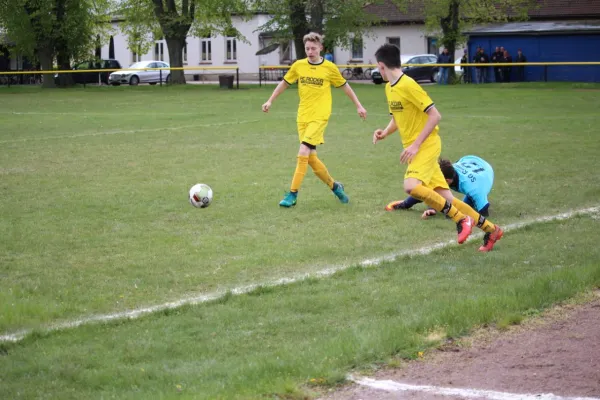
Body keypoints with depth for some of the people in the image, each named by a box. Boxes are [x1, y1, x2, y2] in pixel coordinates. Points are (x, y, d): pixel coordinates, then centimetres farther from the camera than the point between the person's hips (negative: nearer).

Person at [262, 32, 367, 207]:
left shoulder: (330, 68, -3)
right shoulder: (298, 66, 4)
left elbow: (345, 86, 9)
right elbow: (284, 83, 17)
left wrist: (358, 105, 11)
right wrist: (270, 101, 12)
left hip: (319, 117, -4)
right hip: (303, 117, 4)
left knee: (303, 153, -17)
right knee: (311, 158, 6)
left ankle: (293, 194, -13)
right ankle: (334, 186, 27)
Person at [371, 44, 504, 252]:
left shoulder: (408, 85, -17)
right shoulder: (389, 88, 11)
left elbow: (435, 115, -18)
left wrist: (416, 145, -21)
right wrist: (385, 132, 3)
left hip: (426, 145, -9)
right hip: (414, 147, 9)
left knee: (411, 186, -31)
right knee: (445, 198, 5)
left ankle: (461, 219, -18)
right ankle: (490, 229, 16)